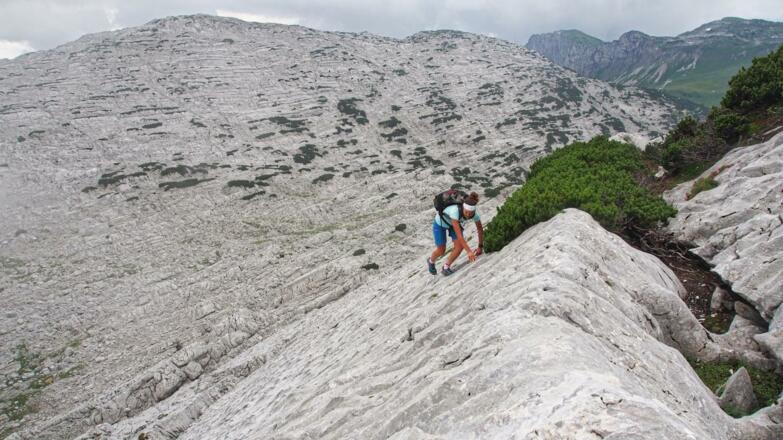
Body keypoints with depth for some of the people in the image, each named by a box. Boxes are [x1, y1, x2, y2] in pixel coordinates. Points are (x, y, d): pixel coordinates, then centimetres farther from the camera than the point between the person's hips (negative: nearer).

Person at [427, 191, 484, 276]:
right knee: (441, 251, 2)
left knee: (460, 246, -15)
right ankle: (431, 260, 38)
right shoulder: (455, 211, -46)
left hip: (453, 222, 4)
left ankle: (446, 268, 8)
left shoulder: (475, 214, -30)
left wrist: (480, 246, -7)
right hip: (440, 223, -4)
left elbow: (480, 230, -12)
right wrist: (469, 251, -48)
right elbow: (459, 235, -47)